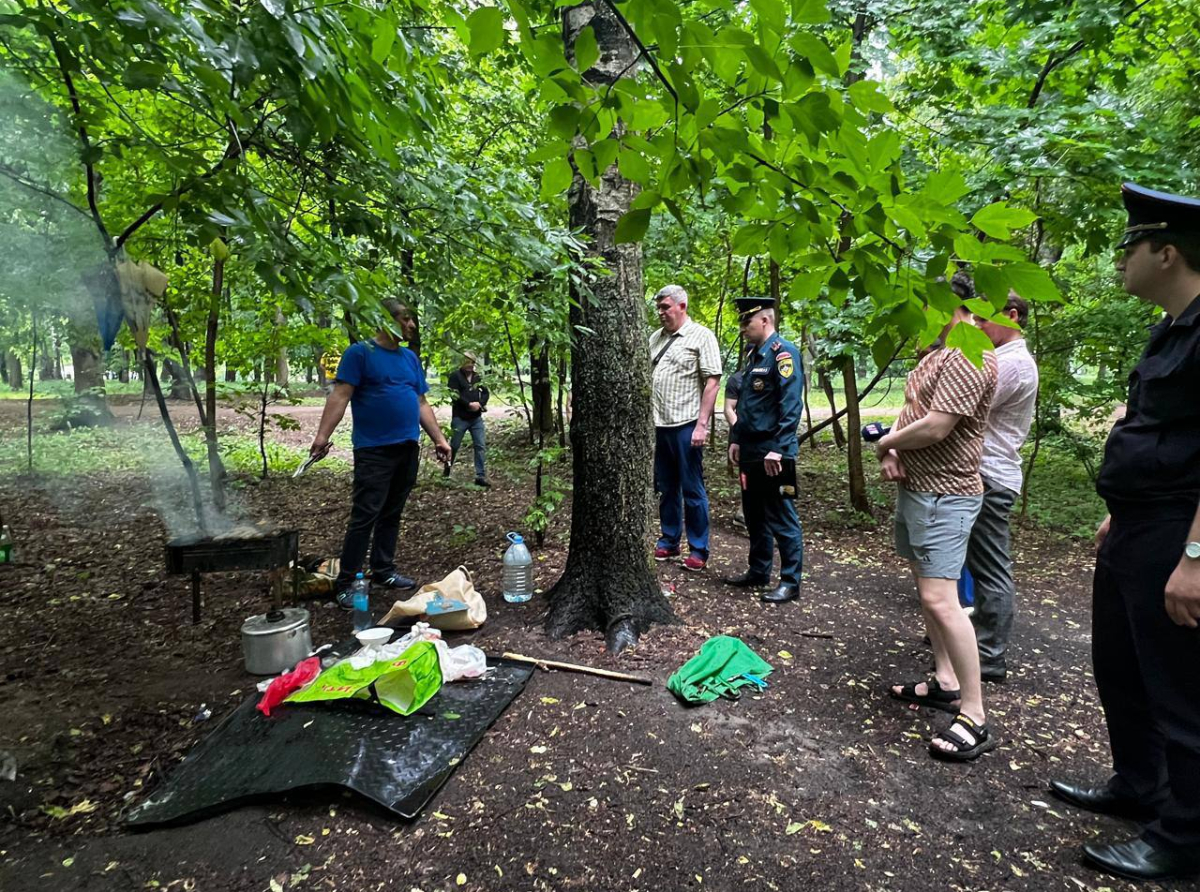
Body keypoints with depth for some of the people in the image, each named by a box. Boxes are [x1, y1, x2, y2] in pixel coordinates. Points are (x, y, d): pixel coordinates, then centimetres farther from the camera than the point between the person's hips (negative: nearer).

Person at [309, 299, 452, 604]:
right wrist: (322, 435, -21)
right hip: (374, 450, -6)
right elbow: (340, 396, -11)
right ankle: (345, 583, 3)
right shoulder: (359, 352, -4)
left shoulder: (410, 358, 15)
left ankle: (383, 571, 24)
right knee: (365, 516, -6)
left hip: (408, 449, 6)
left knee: (391, 515, 13)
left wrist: (439, 439, 13)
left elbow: (421, 403, 18)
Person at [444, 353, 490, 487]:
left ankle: (481, 476, -1)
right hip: (460, 418, -4)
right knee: (454, 446, 7)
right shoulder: (455, 376, -4)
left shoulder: (477, 377, 12)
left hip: (476, 418, 4)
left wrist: (479, 403, -11)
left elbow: (485, 392, 8)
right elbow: (454, 395, -14)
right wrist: (469, 404, -20)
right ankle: (446, 471, 25)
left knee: (481, 446, -2)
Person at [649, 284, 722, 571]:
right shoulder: (655, 338, 14)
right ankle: (669, 541, 27)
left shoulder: (701, 336, -4)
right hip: (660, 425, 6)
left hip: (686, 425, -6)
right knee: (666, 488, 14)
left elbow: (712, 382, -10)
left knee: (692, 490, 2)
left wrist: (702, 425, -15)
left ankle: (698, 550, 12)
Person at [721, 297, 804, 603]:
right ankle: (758, 572, 30)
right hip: (750, 452, 9)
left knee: (781, 519, 0)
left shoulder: (783, 352, -12)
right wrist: (736, 440, 15)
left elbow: (791, 404, -21)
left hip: (773, 455, -9)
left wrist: (777, 449, -24)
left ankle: (790, 583, 11)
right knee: (755, 516, 17)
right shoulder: (754, 356, 16)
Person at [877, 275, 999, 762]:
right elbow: (913, 411, 19)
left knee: (940, 599, -14)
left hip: (944, 496, -11)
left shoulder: (969, 357, -19)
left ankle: (974, 717, -4)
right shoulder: (938, 353, 15)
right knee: (928, 589, 16)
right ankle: (945, 682, 28)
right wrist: (893, 453, 0)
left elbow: (935, 427, -26)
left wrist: (885, 443, -8)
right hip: (915, 487, 11)